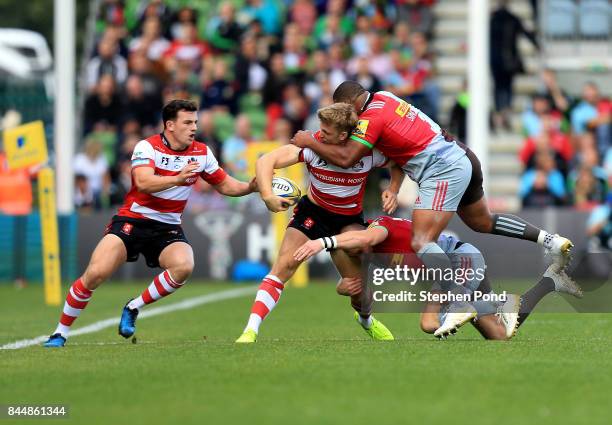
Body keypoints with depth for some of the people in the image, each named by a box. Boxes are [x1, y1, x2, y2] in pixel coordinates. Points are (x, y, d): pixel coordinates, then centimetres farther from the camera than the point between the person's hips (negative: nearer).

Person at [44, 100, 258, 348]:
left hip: (167, 229, 4)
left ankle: (133, 308, -6)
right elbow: (143, 183, -29)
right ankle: (61, 332, -1)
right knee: (95, 273, -20)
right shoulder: (147, 147, -12)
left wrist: (255, 186, -5)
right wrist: (178, 178, -43)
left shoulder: (201, 153, 3)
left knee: (184, 266, -29)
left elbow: (226, 186, 13)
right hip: (132, 221, -3)